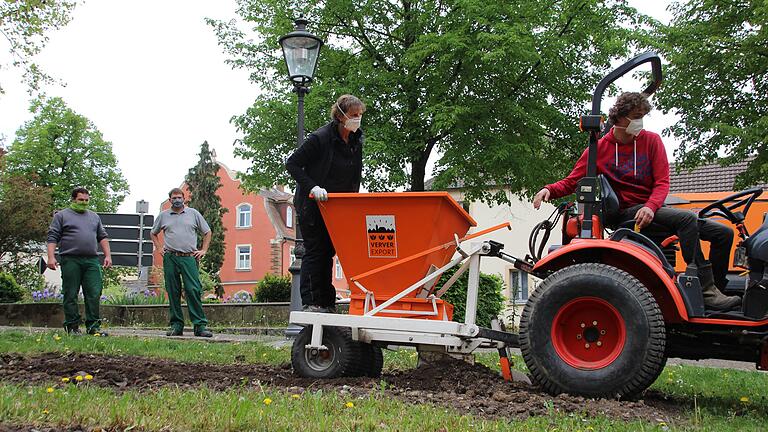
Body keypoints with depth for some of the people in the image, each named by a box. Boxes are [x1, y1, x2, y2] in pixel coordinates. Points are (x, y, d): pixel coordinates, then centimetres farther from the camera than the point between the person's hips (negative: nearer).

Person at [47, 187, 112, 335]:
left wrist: (108, 255, 10)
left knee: (94, 294, -3)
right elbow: (52, 237, 1)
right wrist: (51, 257, -10)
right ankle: (72, 327, 6)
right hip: (70, 261, -3)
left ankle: (93, 326, 0)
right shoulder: (61, 216, 8)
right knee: (70, 295, 0)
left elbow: (102, 237, 21)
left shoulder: (94, 217, 21)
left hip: (92, 261, 3)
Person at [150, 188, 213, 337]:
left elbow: (207, 232, 17)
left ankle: (200, 325, -11)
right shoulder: (163, 216, 14)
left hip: (189, 258, -2)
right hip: (170, 259, 2)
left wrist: (204, 250, 7)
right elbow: (153, 233, 27)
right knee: (173, 293, 2)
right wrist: (159, 248, 13)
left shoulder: (193, 213, 11)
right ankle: (176, 325, 9)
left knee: (194, 290, -10)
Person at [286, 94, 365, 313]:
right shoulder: (320, 138, -18)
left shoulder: (356, 141, 3)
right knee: (315, 252, -6)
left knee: (327, 253, 9)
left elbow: (355, 177, 16)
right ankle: (310, 302, -2)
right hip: (312, 205, -7)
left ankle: (326, 303, 13)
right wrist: (312, 187, -26)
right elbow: (292, 164, -17)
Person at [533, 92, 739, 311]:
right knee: (687, 218, -31)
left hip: (653, 208, 5)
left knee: (723, 233, -3)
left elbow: (662, 182, -2)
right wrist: (549, 190, -19)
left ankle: (715, 287, 6)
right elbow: (571, 182, 3)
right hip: (626, 213, -5)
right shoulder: (598, 149, 1)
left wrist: (651, 207, -22)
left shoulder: (651, 140, 6)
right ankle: (707, 292, -32)